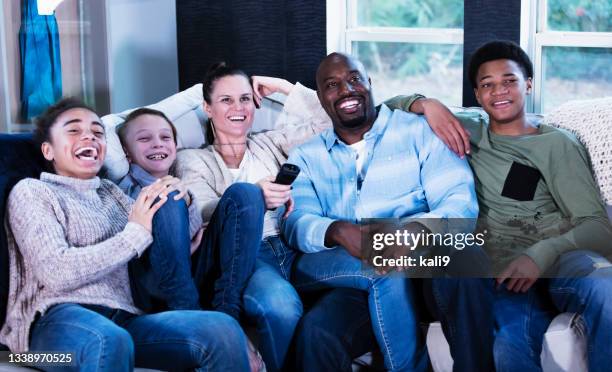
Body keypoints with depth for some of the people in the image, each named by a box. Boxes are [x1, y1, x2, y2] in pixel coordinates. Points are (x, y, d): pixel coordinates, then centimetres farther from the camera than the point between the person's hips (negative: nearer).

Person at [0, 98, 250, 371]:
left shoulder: (110, 192, 27)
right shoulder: (31, 191, 8)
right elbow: (56, 272, -8)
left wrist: (180, 201, 5)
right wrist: (134, 234, -8)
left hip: (122, 318, 5)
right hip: (59, 318, -5)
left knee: (222, 330, -22)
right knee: (109, 341, -41)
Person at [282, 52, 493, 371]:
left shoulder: (419, 131, 13)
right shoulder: (306, 157, 20)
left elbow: (460, 200, 0)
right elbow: (296, 223, 3)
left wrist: (420, 228, -24)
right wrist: (338, 231, -22)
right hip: (343, 271, 1)